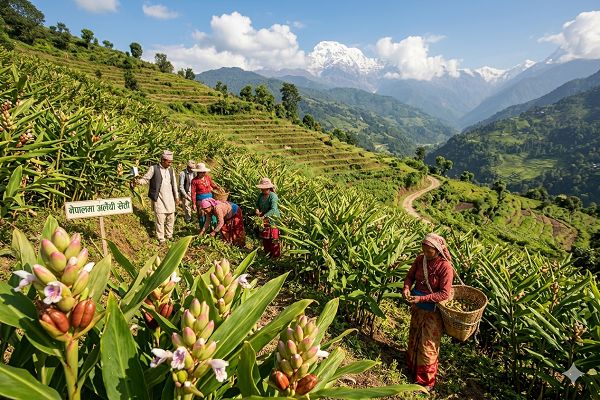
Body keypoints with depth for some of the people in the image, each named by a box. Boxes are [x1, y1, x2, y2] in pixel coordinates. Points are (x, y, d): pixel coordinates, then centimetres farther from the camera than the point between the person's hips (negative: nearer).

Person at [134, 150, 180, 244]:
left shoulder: (171, 170, 10)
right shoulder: (153, 169, -5)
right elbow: (146, 179, -4)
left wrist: (176, 197, 16)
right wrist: (138, 181, -26)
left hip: (170, 198, 5)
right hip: (158, 198, -4)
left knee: (171, 218, 9)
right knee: (160, 218, -3)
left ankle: (169, 235, 25)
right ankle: (160, 238, 9)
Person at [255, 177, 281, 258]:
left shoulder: (273, 196, -21)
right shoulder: (261, 195, 0)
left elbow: (273, 209, -29)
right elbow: (257, 204, 14)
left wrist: (264, 216, -35)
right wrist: (257, 209, -9)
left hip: (273, 219, -7)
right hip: (264, 220, 7)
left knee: (273, 239, 0)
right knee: (265, 238, 16)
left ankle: (275, 255, 12)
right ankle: (267, 253, 31)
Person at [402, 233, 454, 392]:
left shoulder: (445, 267, -24)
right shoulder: (420, 259, -8)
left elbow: (444, 294, -23)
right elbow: (410, 276, 4)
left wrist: (421, 298, -29)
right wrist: (406, 288, -17)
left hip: (433, 311, -6)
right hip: (417, 307, 6)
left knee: (427, 345, 8)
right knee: (414, 338, 22)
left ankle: (426, 381, 27)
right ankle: (412, 368, 46)